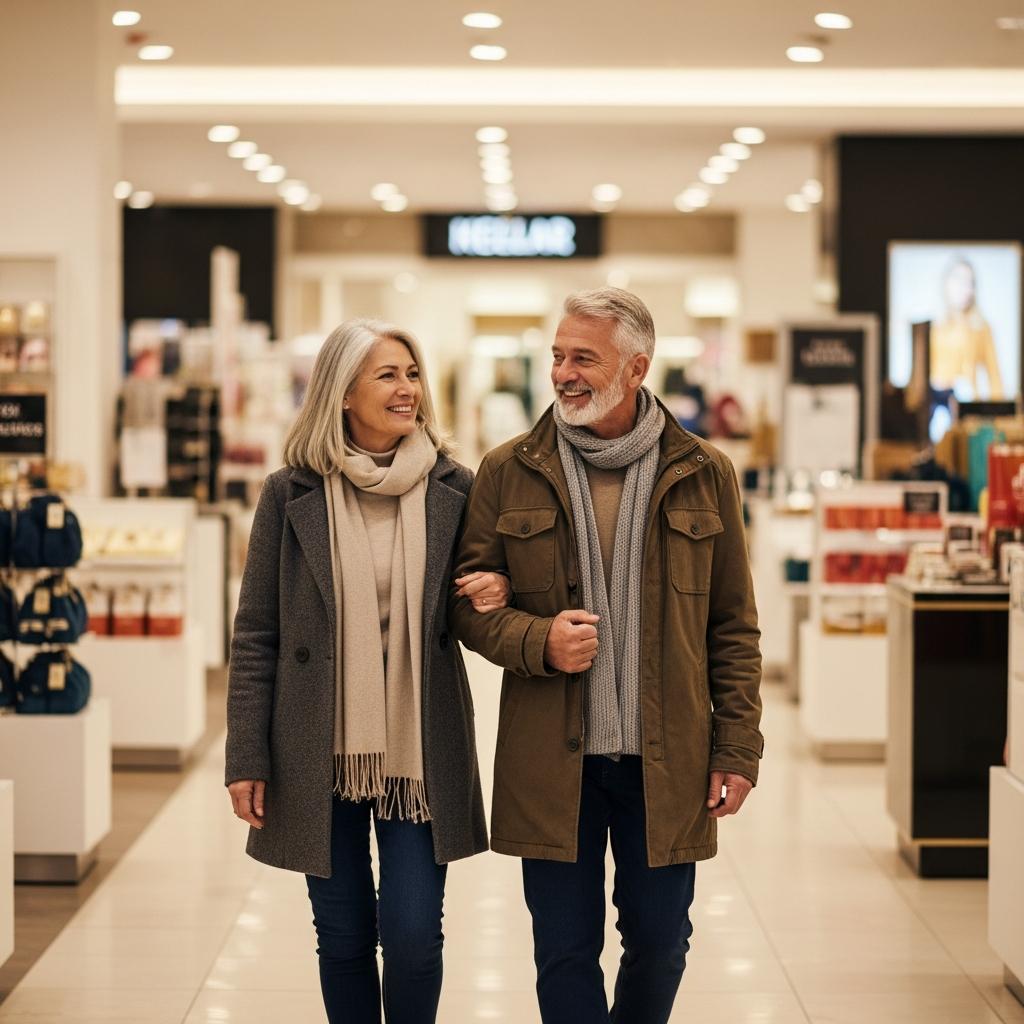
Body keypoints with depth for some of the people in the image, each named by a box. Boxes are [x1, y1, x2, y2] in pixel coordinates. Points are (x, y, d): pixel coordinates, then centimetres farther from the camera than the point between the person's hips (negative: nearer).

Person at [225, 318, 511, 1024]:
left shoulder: (454, 488, 3)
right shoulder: (292, 494, -1)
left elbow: (478, 603, 16)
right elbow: (256, 636, 0)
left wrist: (495, 597, -9)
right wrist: (247, 760, -4)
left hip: (421, 752, 1)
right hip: (322, 753, 0)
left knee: (413, 934, -3)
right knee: (344, 938, 8)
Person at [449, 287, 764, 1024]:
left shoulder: (704, 475, 2)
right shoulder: (508, 473, 2)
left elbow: (733, 627, 5)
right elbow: (468, 600, 5)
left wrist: (737, 749, -1)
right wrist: (536, 641, -15)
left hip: (667, 761, 0)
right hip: (550, 761, 0)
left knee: (660, 939, 10)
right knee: (565, 949, 5)